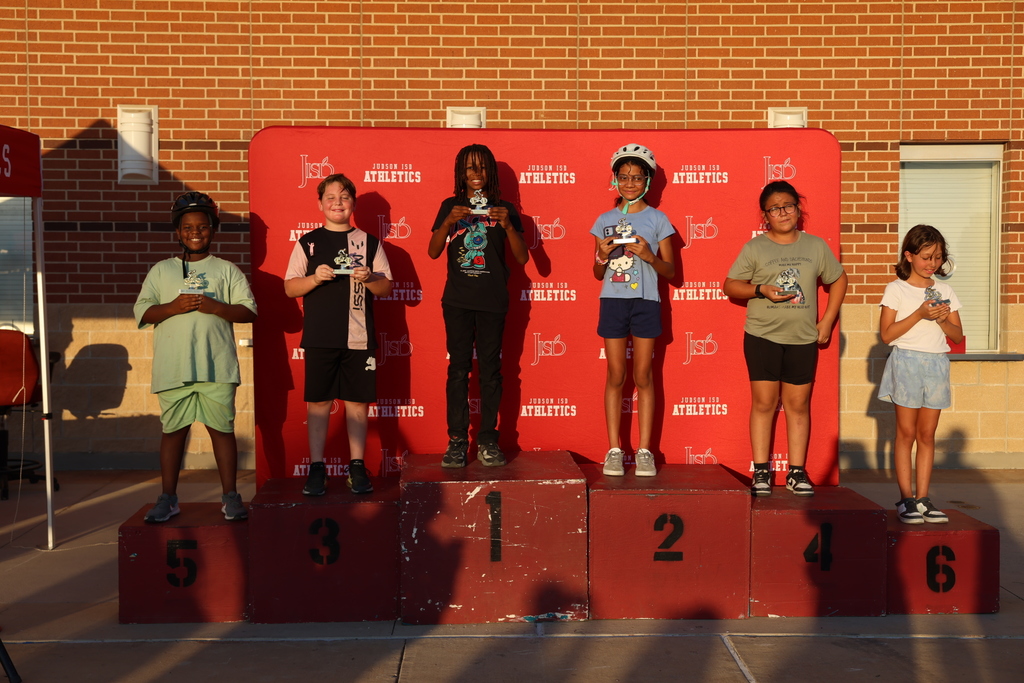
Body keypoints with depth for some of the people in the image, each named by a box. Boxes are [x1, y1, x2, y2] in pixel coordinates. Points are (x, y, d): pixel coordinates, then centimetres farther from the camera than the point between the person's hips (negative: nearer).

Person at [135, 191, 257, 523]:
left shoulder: (226, 270, 10)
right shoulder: (161, 270, 13)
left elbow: (249, 310, 3)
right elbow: (142, 312, 6)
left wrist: (214, 307, -12)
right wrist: (174, 307, -11)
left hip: (216, 366, -1)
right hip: (173, 367, 1)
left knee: (222, 428, 1)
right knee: (173, 430, 6)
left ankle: (230, 496, 8)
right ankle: (168, 499, 15)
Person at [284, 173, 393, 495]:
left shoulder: (369, 242, 9)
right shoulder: (308, 242, 8)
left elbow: (387, 288, 9)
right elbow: (289, 287, 5)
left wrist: (369, 279, -11)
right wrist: (315, 278, -13)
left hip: (359, 336, 1)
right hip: (319, 337, 0)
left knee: (357, 401, 3)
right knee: (318, 402, 2)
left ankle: (357, 467, 13)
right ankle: (316, 468, 11)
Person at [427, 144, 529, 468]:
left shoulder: (504, 208, 7)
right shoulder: (450, 206, 9)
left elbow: (522, 258, 1)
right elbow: (433, 252, 1)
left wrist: (508, 225, -14)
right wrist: (449, 222, -15)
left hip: (493, 301, 0)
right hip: (458, 300, 0)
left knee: (490, 368, 1)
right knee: (458, 368, -1)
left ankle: (488, 441, 7)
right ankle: (457, 441, 2)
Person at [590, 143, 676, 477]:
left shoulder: (657, 219, 4)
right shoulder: (605, 220, 9)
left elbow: (670, 271, 4)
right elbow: (597, 274, 12)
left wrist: (649, 256, -15)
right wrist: (602, 256, -9)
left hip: (645, 302, -1)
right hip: (612, 301, 2)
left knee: (643, 376, 1)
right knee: (615, 377, 3)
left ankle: (644, 451, 6)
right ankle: (614, 450, 7)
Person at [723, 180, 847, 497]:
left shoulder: (816, 246, 8)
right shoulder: (754, 248, 1)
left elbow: (838, 280, 18)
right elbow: (730, 286, 1)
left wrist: (827, 320, 9)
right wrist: (761, 290, -16)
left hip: (803, 339, 2)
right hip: (762, 337, -2)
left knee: (799, 404, 6)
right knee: (764, 402, 0)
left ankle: (797, 472, 14)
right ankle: (761, 472, 7)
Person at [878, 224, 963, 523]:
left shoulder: (945, 291, 11)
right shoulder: (897, 289, -2)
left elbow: (958, 335, 11)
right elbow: (886, 333, -9)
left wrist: (943, 319, -9)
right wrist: (919, 314, -16)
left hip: (937, 364, 4)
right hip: (906, 362, -4)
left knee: (927, 434, 5)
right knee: (906, 432, -1)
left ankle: (923, 498, 10)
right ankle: (906, 499, 2)